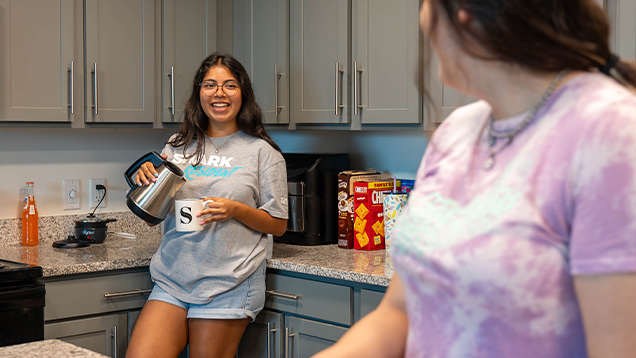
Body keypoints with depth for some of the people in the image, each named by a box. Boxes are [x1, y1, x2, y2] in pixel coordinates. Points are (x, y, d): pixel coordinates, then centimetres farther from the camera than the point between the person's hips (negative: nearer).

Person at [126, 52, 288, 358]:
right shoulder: (178, 146, 11)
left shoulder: (262, 152, 0)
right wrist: (147, 181, -3)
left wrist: (236, 210, -16)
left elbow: (278, 225, 1)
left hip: (227, 287, -3)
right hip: (172, 280, 4)